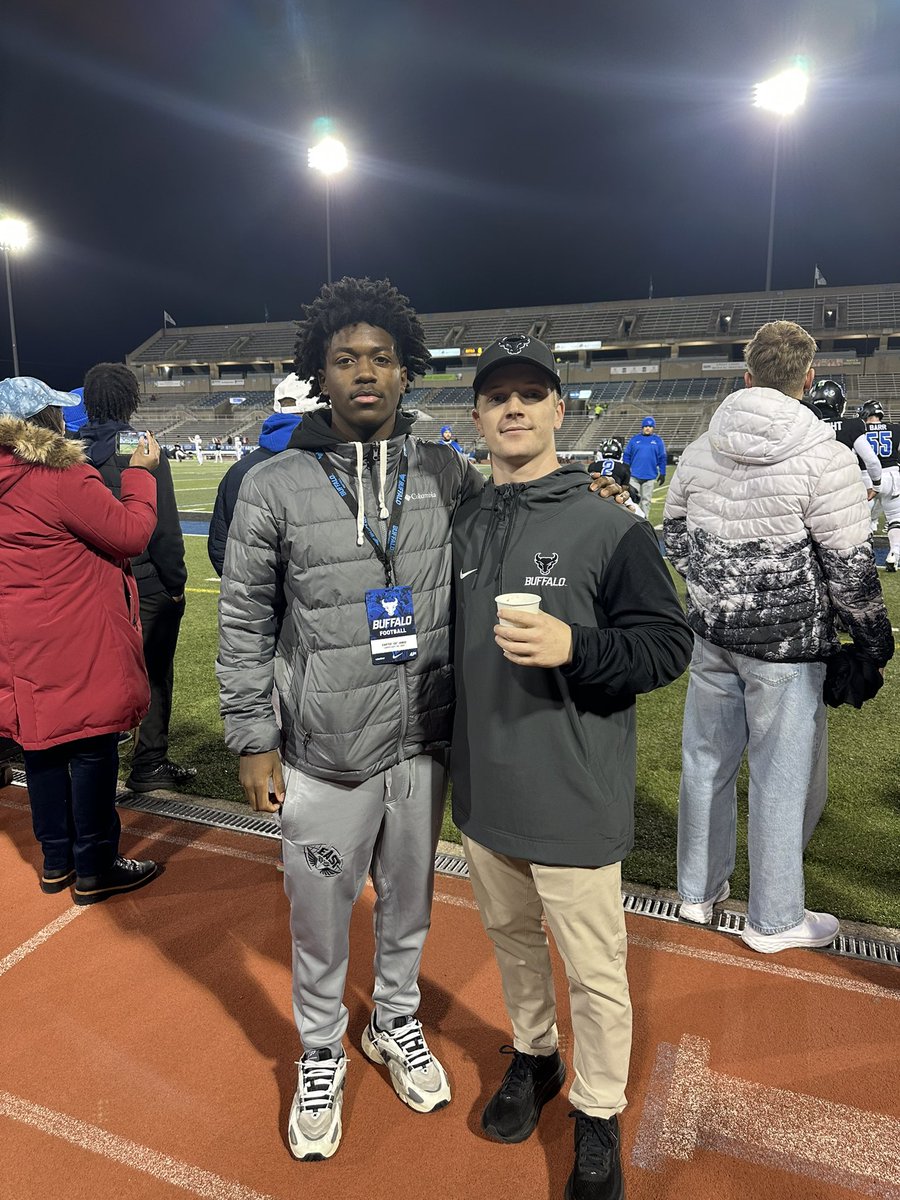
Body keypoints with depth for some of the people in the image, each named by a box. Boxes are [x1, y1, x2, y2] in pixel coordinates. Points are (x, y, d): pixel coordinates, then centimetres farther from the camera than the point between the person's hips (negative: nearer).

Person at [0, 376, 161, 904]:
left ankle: (57, 861, 30)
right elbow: (131, 533, -15)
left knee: (43, 747, 16)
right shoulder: (63, 478, -17)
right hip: (76, 647, -8)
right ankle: (94, 869, 15)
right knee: (92, 749, 4)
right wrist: (141, 472, -4)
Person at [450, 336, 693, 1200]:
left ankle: (597, 1117, 34)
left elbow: (668, 645, -12)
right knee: (510, 937, 23)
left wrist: (574, 648, -28)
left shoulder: (610, 528, -12)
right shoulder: (462, 527, 6)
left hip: (573, 801, -5)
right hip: (482, 791, 6)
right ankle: (533, 1056, 49)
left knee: (593, 968, 9)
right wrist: (441, 752, 15)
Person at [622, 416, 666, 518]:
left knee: (646, 500, 7)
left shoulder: (658, 441, 6)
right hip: (634, 475, 0)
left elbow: (662, 458, 6)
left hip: (650, 476, 0)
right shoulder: (634, 439, 6)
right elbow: (627, 456, 6)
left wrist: (662, 473, 2)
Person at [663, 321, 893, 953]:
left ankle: (699, 891, 36)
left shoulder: (700, 451, 1)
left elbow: (674, 537, 11)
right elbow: (851, 569, -12)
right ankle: (774, 920, 26)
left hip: (711, 635, 6)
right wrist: (875, 641, 2)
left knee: (707, 761, 17)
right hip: (787, 644, -5)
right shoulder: (824, 458, -16)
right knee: (783, 779, 9)